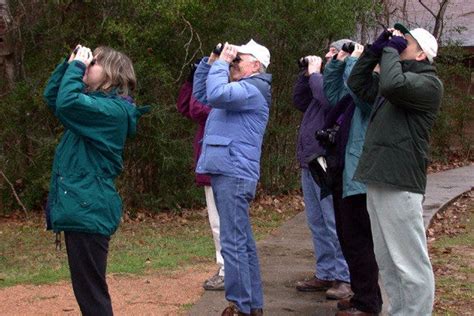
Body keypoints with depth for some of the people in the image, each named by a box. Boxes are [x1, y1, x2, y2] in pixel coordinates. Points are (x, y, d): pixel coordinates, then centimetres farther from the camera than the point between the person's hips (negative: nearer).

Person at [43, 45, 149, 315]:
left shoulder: (114, 109, -15)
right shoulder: (97, 102, 15)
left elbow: (66, 102, -28)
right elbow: (52, 95, 22)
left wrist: (77, 66, -14)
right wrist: (70, 64, 9)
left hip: (89, 211, -10)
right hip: (80, 207, 10)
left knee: (90, 291, -5)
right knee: (87, 289, 17)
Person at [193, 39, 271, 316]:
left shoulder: (251, 90, -11)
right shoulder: (242, 89, 22)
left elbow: (216, 94, -27)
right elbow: (201, 93, 28)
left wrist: (222, 63, -12)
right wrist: (211, 62, 17)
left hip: (233, 174, -11)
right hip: (228, 173, 11)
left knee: (234, 244, -11)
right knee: (243, 242, 13)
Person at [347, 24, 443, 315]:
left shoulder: (429, 84, -7)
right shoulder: (400, 78, 22)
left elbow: (392, 85, -26)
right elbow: (357, 84, 23)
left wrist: (390, 50, -9)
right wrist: (376, 49, 13)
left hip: (399, 184, -10)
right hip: (378, 181, 10)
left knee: (410, 263, -6)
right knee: (388, 261, 14)